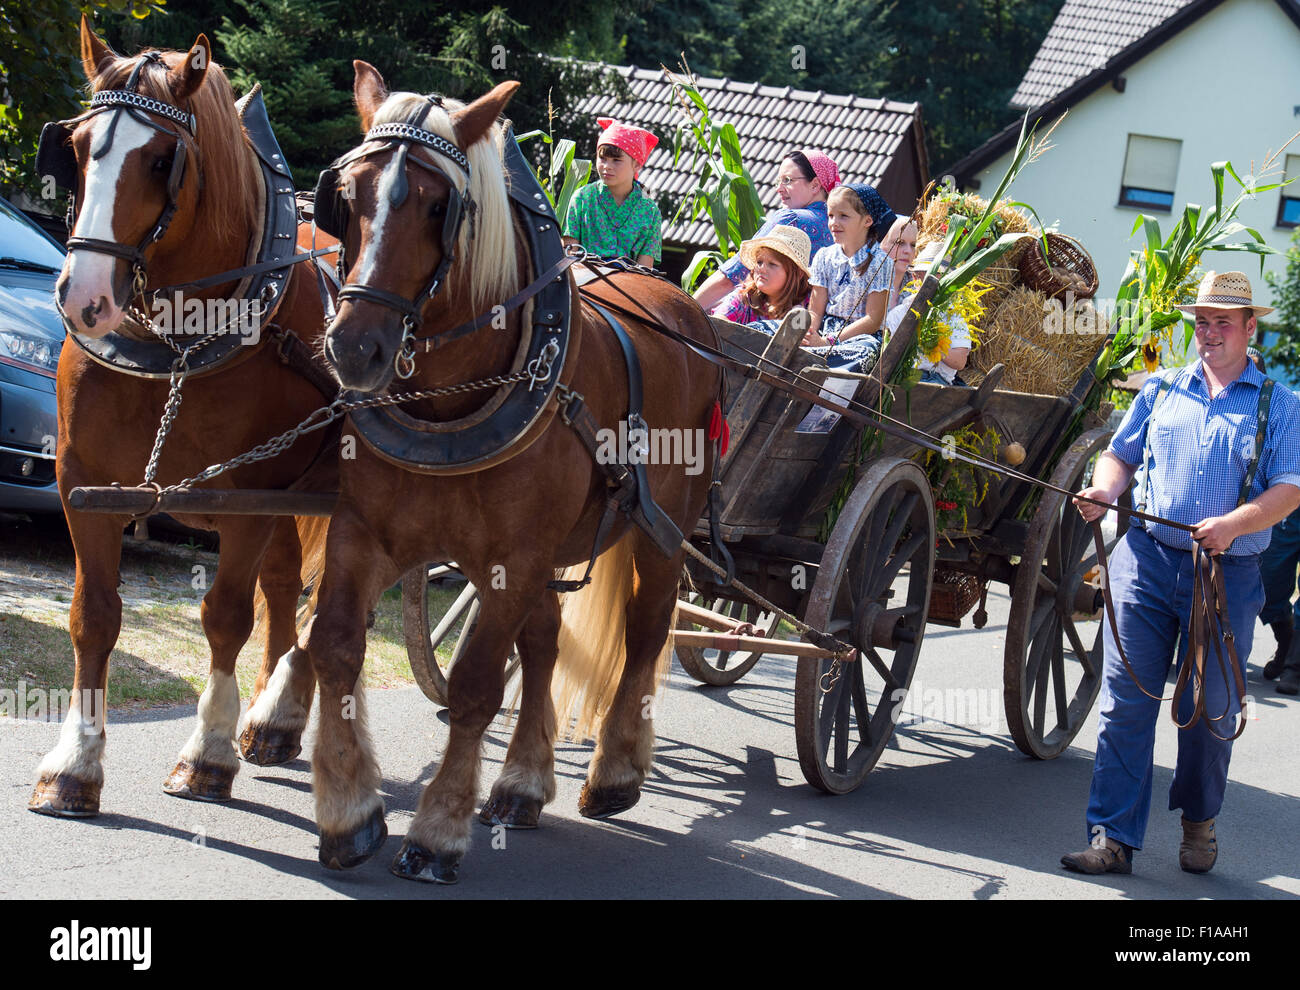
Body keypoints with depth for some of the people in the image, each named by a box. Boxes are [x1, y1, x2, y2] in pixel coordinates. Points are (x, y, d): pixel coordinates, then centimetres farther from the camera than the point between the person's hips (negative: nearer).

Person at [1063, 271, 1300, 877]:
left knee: (1209, 711, 6)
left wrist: (1233, 524, -21)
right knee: (1127, 700, -5)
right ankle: (1113, 838, -2)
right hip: (1148, 560, 2)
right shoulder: (1161, 390, 15)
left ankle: (1199, 824, 28)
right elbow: (1121, 454, 18)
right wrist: (1105, 490, -5)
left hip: (1228, 575, -1)